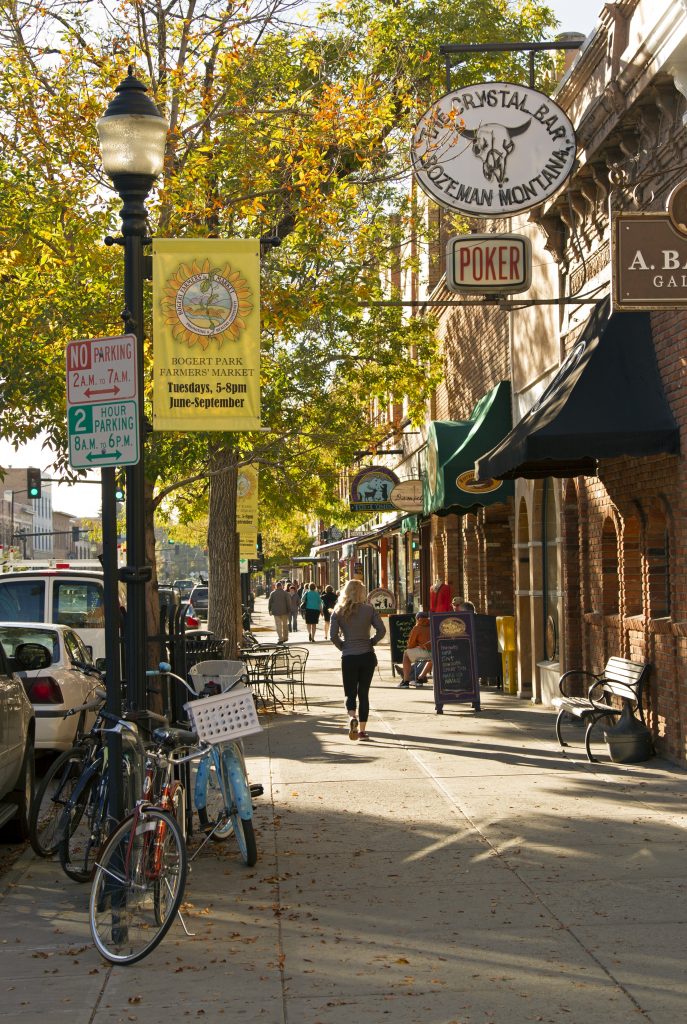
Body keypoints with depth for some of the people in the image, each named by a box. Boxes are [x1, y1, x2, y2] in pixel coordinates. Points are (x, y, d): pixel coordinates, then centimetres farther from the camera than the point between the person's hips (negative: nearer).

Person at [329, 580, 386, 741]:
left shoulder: (338, 611, -2)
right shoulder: (369, 609, -2)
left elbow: (333, 636, -8)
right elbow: (381, 630, -8)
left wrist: (343, 646, 8)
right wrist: (371, 642, 6)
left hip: (348, 658, -1)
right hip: (367, 656, 1)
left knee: (350, 693, 8)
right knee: (363, 693, 11)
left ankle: (352, 717, -21)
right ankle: (362, 729, 10)